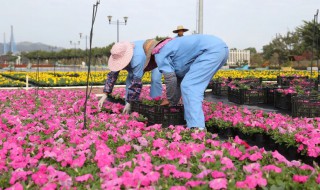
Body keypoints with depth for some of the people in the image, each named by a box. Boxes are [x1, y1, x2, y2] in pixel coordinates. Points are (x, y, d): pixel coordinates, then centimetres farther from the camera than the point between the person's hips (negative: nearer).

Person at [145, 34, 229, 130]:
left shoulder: (159, 54, 2)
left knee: (188, 86, -10)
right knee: (194, 87, 16)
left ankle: (197, 127, -18)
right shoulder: (168, 47, 29)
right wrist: (171, 100, 28)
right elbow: (180, 76, 29)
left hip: (211, 49, -10)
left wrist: (172, 102, 10)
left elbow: (170, 79, -4)